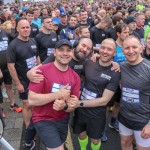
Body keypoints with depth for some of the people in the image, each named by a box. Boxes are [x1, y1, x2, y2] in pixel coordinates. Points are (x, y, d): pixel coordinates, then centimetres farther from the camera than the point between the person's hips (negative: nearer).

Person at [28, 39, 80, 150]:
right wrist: (57, 95, -25)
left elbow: (72, 106, -1)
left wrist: (64, 106, -23)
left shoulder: (75, 77, -3)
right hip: (44, 120, -5)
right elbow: (32, 100, -22)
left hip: (63, 120, 6)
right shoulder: (42, 71, -18)